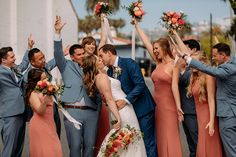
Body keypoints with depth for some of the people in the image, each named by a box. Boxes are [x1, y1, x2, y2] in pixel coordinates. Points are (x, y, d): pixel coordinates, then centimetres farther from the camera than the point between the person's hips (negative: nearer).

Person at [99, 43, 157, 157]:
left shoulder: (129, 63, -12)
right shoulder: (109, 71, 11)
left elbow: (140, 85, -19)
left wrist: (125, 101, -23)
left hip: (142, 109, -7)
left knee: (148, 142, -5)